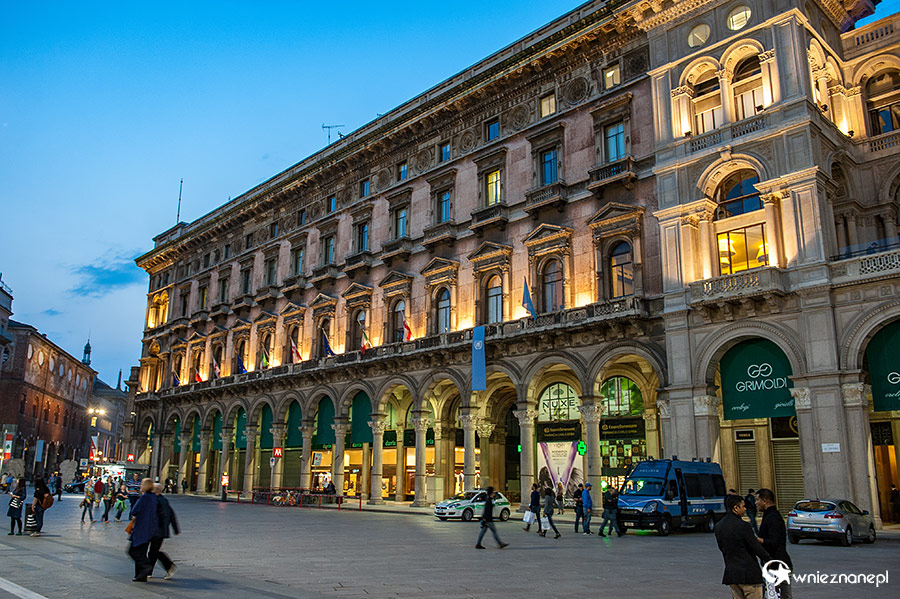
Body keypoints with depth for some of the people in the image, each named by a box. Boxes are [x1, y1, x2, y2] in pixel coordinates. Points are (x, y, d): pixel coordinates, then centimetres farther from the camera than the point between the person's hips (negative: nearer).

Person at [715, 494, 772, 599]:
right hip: (749, 574, -7)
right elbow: (756, 548, -13)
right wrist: (770, 561, 0)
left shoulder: (719, 526, 5)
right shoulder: (742, 526, -17)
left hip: (730, 573, 7)